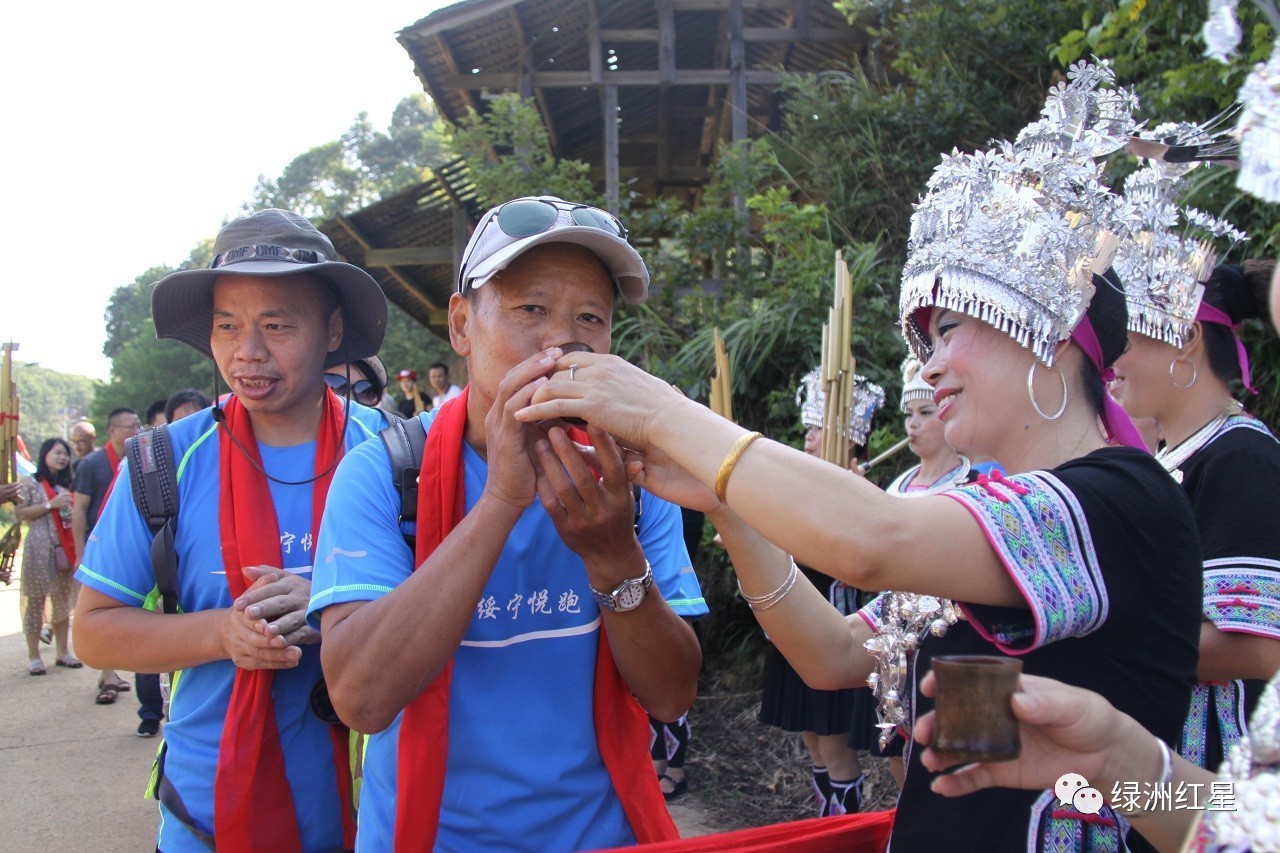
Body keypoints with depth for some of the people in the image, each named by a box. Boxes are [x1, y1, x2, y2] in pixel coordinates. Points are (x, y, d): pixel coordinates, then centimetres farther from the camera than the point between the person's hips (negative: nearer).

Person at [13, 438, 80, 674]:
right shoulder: (30, 483, 0)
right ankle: (33, 655, 4)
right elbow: (19, 513, -8)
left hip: (65, 548, 5)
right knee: (35, 600, -2)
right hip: (39, 548, -5)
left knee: (63, 599, 8)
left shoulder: (67, 485, 16)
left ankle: (62, 651, 17)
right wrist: (50, 505, -14)